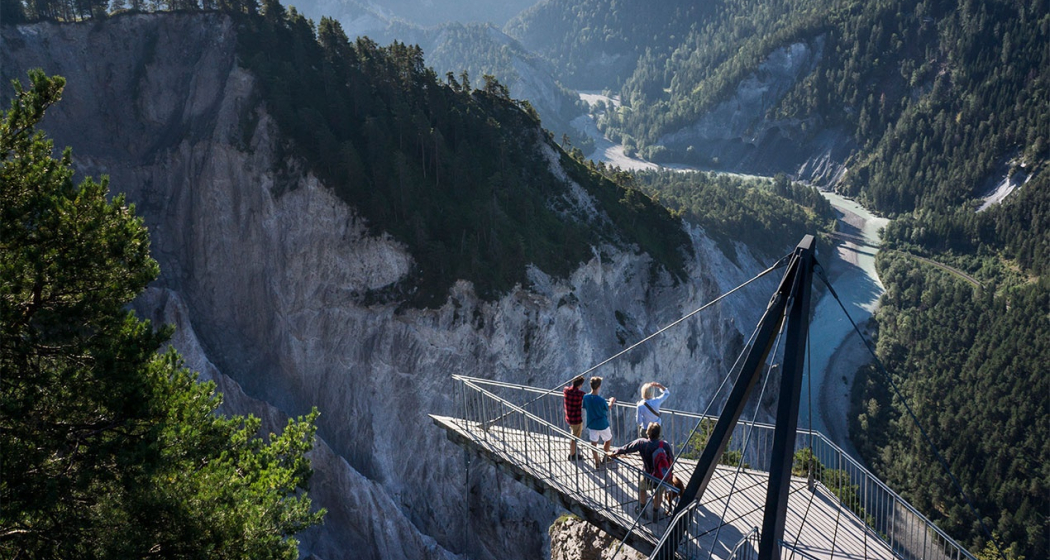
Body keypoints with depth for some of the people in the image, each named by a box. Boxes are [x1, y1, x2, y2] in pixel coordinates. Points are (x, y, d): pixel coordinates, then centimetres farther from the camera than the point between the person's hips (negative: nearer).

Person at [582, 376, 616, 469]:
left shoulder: (586, 397, -14)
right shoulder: (601, 399, -26)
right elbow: (607, 408, -7)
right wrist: (611, 402, 13)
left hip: (591, 425, 3)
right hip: (602, 425, -3)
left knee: (593, 443, 16)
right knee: (608, 440, 23)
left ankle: (597, 462, 23)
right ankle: (604, 458, 33)